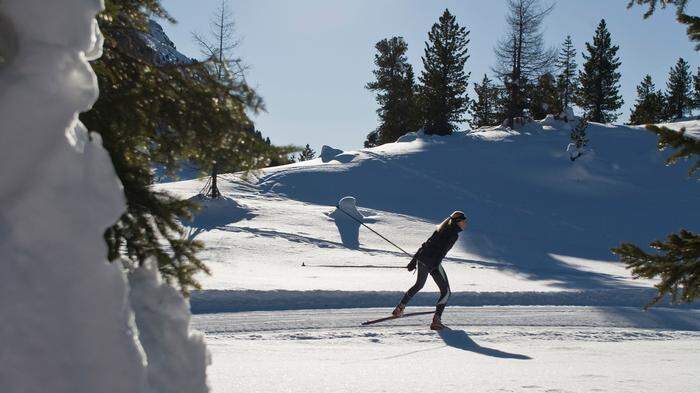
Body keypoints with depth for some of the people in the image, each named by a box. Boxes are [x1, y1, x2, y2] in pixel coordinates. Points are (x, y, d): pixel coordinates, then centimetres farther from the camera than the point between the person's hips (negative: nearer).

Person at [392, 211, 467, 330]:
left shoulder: (441, 229, 18)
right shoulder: (453, 234, -7)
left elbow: (426, 244, 20)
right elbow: (442, 251, -18)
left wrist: (414, 261, 23)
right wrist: (435, 268, -21)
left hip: (421, 258, 8)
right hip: (433, 262, -8)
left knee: (419, 285, 29)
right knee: (446, 292, 2)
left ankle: (399, 308, 34)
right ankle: (436, 320, -9)